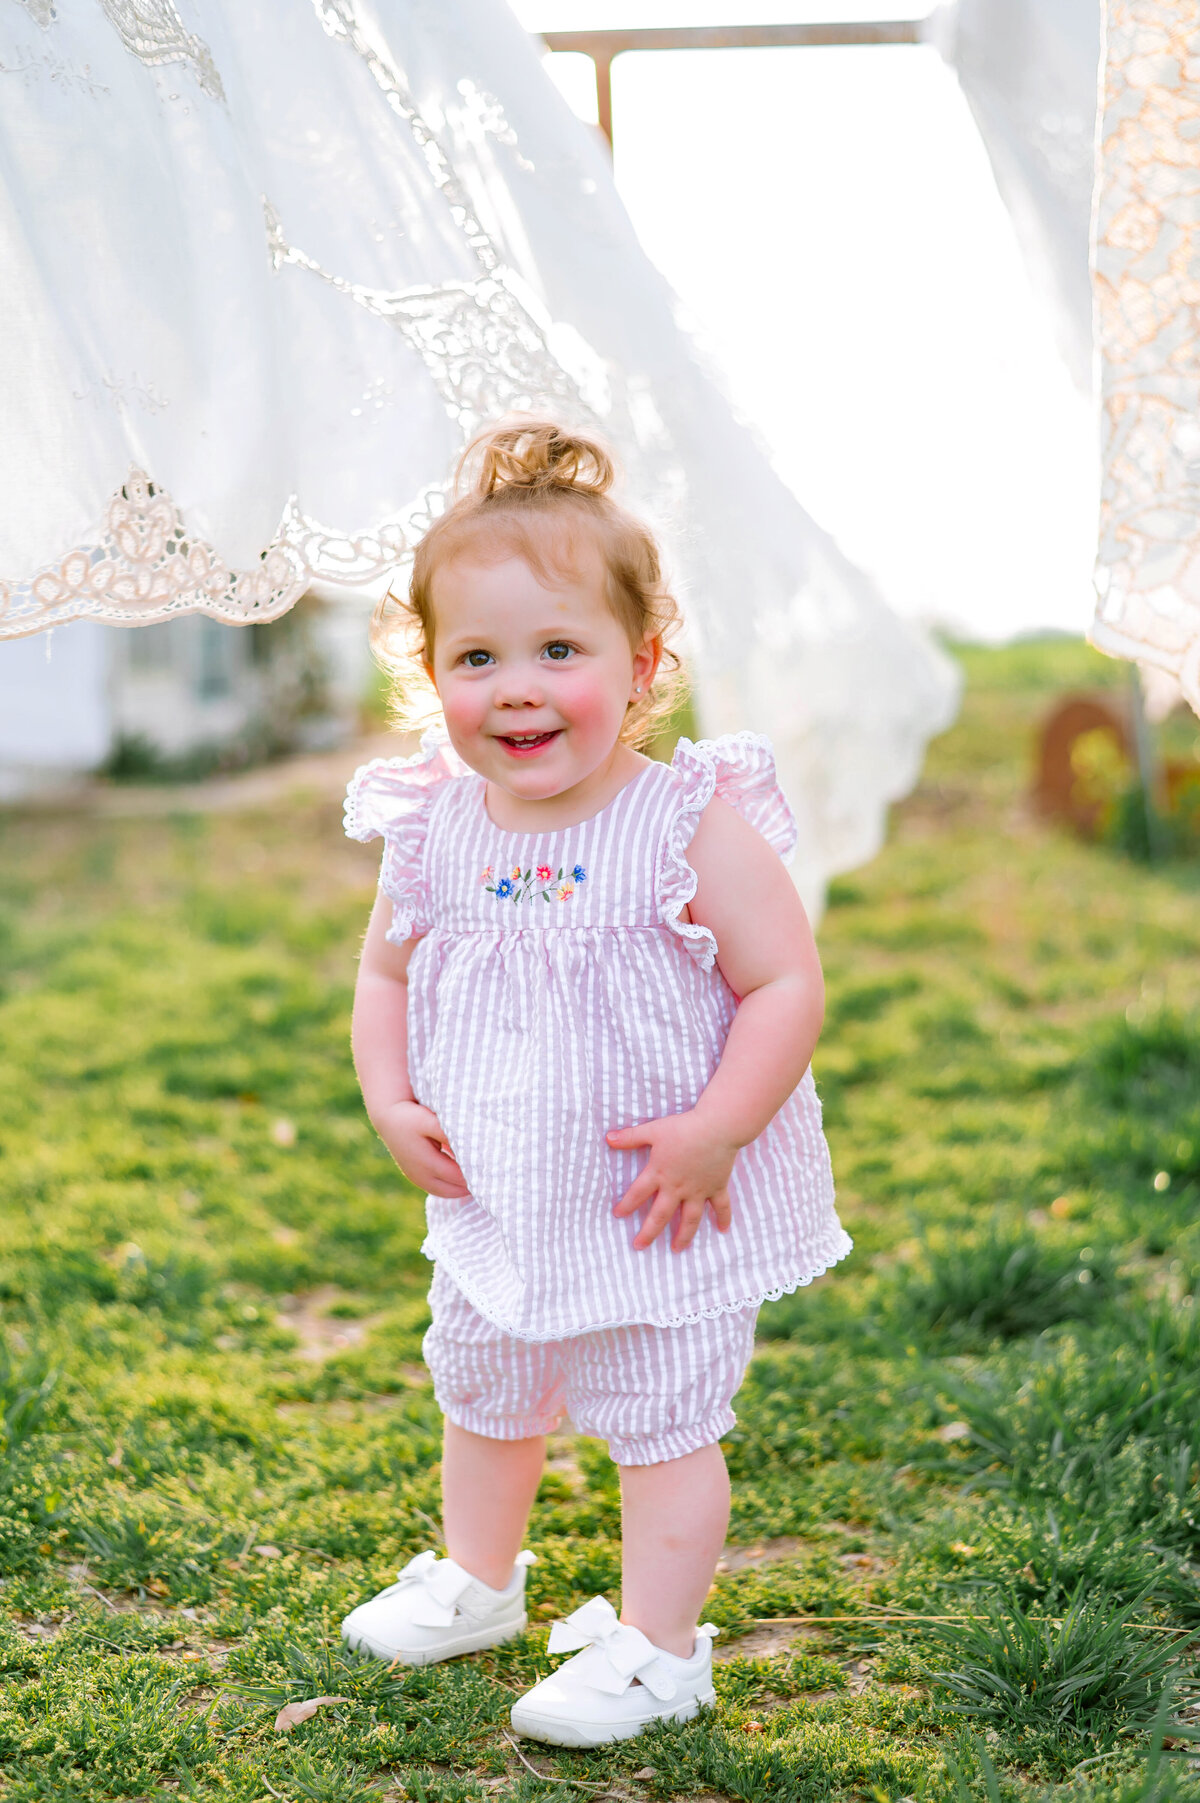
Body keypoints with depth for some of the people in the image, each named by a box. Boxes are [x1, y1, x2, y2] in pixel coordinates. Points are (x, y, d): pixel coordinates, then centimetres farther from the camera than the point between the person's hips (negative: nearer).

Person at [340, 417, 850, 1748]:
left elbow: (787, 987, -18)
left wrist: (715, 1132, -25)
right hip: (494, 1206, 6)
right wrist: (389, 1101, -5)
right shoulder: (432, 830, -7)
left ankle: (657, 1650, 28)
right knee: (480, 1403, 25)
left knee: (663, 1427, 9)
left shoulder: (696, 826, -20)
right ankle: (475, 1585, 50)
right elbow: (385, 973, 9)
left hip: (664, 1215, -5)